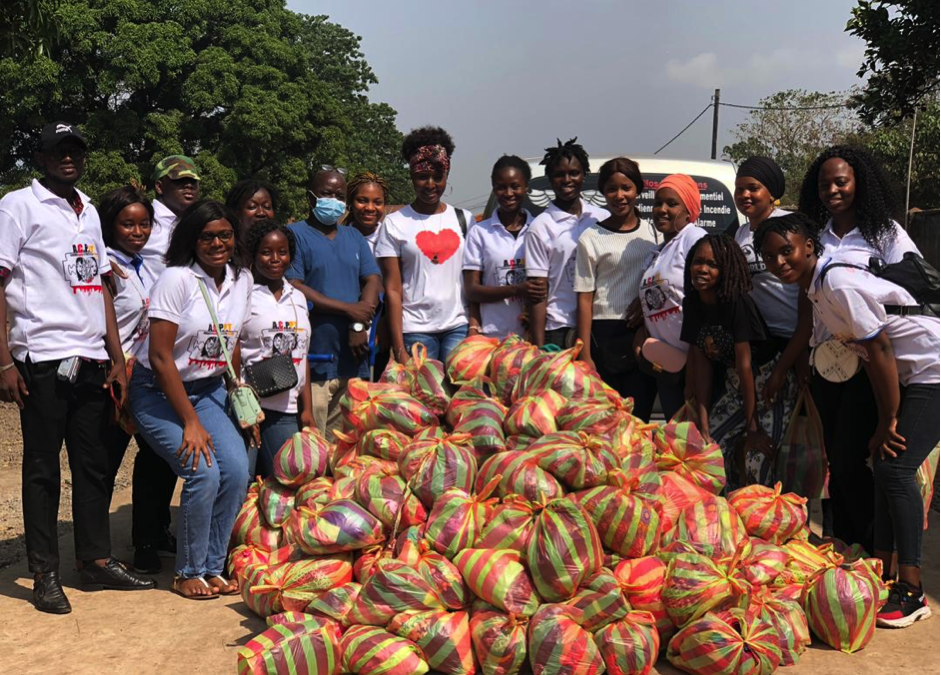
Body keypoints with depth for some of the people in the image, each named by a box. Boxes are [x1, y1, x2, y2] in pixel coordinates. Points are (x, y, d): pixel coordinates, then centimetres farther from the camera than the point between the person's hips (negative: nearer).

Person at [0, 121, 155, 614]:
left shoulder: (89, 213, 18)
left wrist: (116, 359, 13)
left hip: (91, 361, 6)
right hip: (42, 360, -6)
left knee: (93, 463, 9)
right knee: (42, 468, 1)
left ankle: (96, 560, 18)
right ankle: (45, 575, 8)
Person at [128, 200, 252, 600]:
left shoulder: (241, 281, 2)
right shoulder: (176, 279, -17)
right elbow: (161, 357, -19)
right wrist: (191, 422, -20)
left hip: (207, 390, 5)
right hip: (159, 392, -5)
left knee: (237, 469, -15)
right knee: (204, 473, -21)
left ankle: (212, 567, 3)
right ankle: (188, 573, 0)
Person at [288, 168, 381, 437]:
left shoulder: (354, 236, 20)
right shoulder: (295, 234, 2)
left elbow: (373, 281, 10)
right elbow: (294, 288, -10)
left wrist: (360, 325, -8)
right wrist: (348, 309, -12)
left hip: (353, 358, 5)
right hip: (315, 360, -5)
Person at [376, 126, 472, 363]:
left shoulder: (464, 219, 10)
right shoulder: (395, 224, 2)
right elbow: (393, 290, -1)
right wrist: (399, 349, -7)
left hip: (459, 327, 2)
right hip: (416, 331, -2)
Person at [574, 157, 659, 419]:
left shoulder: (652, 232, 10)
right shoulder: (591, 238, 0)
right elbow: (585, 300, -3)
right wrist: (585, 354, -8)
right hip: (606, 335, -3)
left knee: (639, 416, 2)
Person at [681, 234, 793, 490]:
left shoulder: (738, 303, -22)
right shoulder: (692, 304, -2)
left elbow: (744, 363, -22)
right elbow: (702, 363, -2)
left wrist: (753, 426, -20)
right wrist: (703, 424, -5)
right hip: (735, 384, 7)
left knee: (757, 460, -17)